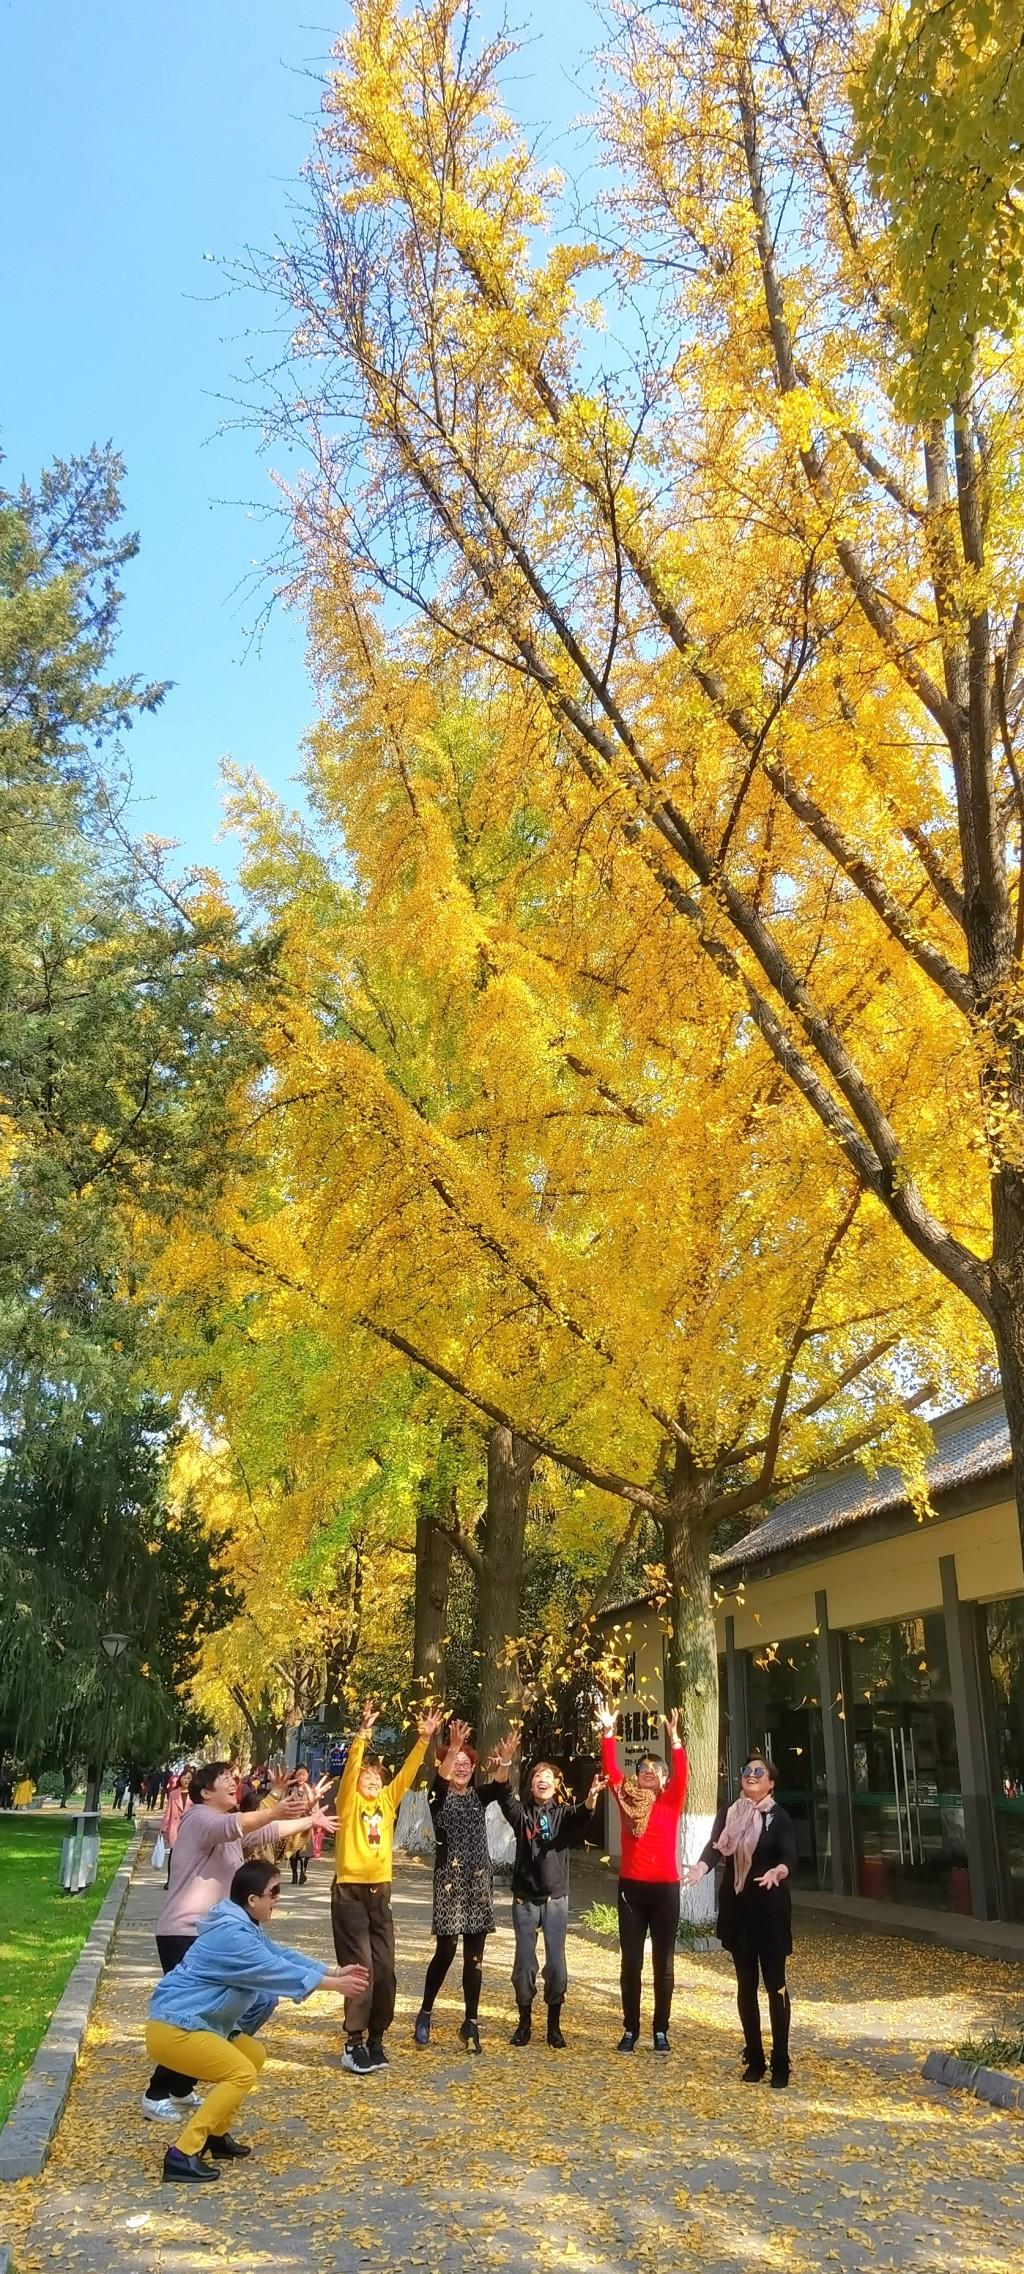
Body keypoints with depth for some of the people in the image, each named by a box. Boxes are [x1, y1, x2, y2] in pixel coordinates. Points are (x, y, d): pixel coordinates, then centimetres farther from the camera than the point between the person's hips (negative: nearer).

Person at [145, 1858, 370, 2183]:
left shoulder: (245, 1926, 10)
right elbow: (277, 1970, -21)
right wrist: (334, 1985, -14)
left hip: (193, 2021, 11)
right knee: (241, 2073, -15)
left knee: (253, 2057, 17)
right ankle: (183, 2154, -14)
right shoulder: (232, 1936, -24)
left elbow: (281, 1955, 13)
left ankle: (215, 2134, 23)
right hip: (172, 2028, -11)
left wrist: (335, 1971, 5)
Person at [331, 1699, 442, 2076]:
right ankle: (354, 2043, 2)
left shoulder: (387, 1801, 9)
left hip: (380, 1892, 5)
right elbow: (351, 1767, -19)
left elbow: (408, 1771, 2)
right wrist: (363, 1733, -31)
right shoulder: (348, 1802, -4)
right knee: (360, 1968, -7)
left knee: (384, 1969, 5)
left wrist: (425, 1739, -9)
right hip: (350, 1892, -5)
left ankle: (376, 2038, 17)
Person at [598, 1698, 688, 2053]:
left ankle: (661, 2030, 16)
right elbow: (610, 1770, -5)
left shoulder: (671, 1803, 2)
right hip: (631, 1888, 1)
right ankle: (630, 2029, 15)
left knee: (664, 1963, 6)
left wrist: (674, 1737, -27)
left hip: (665, 1889, -1)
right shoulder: (627, 1800, 5)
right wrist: (608, 1733, -16)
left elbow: (681, 1774, -14)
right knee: (630, 1962, 5)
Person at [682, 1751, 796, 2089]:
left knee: (775, 1984, -3)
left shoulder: (779, 1817, -7)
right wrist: (700, 1867, -32)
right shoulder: (727, 1814, 3)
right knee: (746, 1984, 9)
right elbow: (715, 1848, -11)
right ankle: (754, 2059, 18)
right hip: (736, 1907, 3)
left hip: (770, 1908, -3)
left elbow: (790, 1858, -20)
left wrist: (777, 1872, -42)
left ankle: (780, 2063, 4)